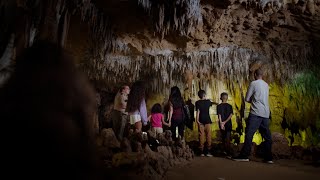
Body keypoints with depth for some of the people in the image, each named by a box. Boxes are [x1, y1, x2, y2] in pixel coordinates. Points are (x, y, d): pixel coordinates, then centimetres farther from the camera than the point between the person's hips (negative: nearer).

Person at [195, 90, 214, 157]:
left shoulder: (197, 102, -3)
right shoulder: (208, 101, 5)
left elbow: (198, 112, -12)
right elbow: (212, 103, 29)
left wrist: (197, 120, -11)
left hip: (201, 121, -1)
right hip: (207, 120, 1)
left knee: (201, 136, 3)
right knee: (208, 136, 4)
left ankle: (202, 152, 6)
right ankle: (208, 152, 4)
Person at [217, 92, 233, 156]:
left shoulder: (219, 106, -3)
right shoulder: (230, 106, 1)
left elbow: (219, 115, -11)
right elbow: (231, 115, -8)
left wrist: (221, 123, -15)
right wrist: (225, 122, -10)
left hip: (222, 124, 0)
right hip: (228, 124, 0)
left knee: (223, 137, 13)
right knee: (228, 138, 1)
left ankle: (225, 151, 22)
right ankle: (228, 152, -6)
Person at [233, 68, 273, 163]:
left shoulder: (253, 83, -3)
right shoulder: (266, 85, 17)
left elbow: (247, 99, -1)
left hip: (256, 113, -7)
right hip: (266, 114, 7)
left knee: (249, 134, -8)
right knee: (267, 136, 9)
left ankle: (244, 155, -11)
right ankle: (268, 157, 12)